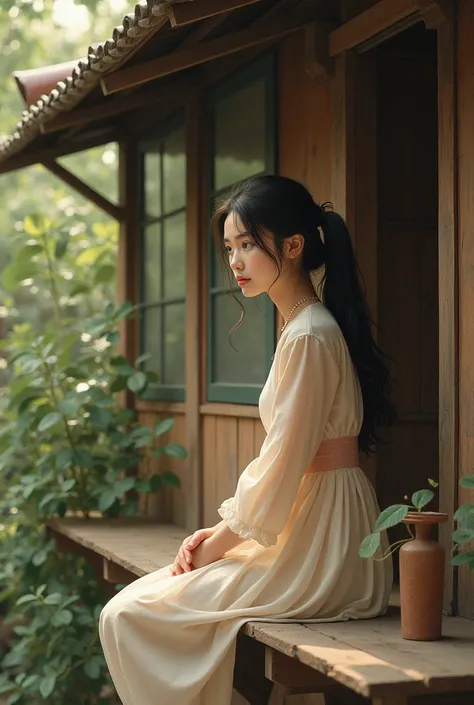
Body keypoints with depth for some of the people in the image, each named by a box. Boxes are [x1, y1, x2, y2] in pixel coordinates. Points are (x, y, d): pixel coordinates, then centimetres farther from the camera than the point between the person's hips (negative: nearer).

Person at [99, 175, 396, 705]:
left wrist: (214, 546, -6)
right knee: (141, 596, 13)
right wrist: (218, 533, 8)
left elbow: (279, 473, -18)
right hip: (309, 533, 10)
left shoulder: (308, 338, -17)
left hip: (319, 554, -10)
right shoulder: (309, 328, 14)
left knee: (127, 615, -7)